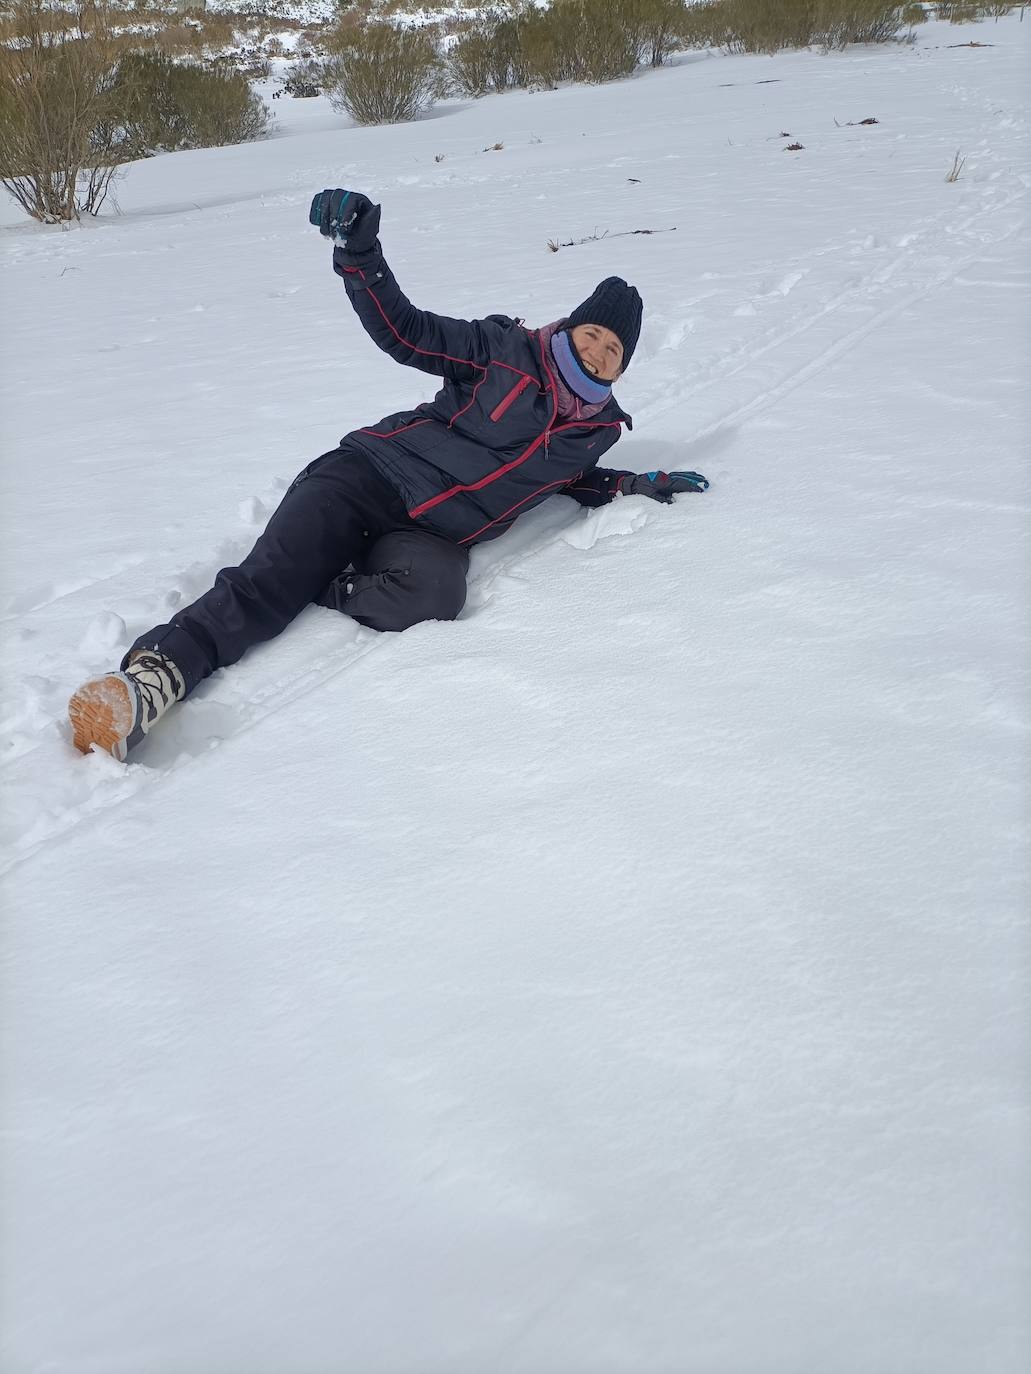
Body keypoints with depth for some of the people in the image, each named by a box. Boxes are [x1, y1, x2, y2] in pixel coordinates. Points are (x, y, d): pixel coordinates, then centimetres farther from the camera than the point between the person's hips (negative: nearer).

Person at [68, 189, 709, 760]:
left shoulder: (597, 428, 18)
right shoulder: (507, 350, 6)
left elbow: (573, 479, 39)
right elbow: (404, 331, 1)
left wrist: (643, 487, 22)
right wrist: (359, 249, -13)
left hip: (437, 535, 3)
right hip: (373, 474, -2)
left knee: (432, 592, -37)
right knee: (264, 582, -28)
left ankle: (314, 589, -23)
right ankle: (156, 673, -38)